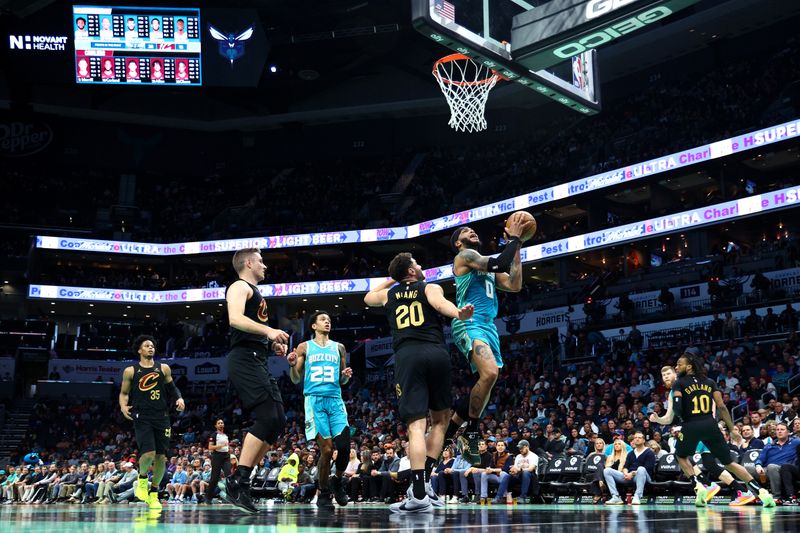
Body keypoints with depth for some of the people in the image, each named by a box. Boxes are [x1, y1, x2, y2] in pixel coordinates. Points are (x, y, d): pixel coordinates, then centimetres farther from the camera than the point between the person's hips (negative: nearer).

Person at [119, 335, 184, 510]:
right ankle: (142, 478, 12)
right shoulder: (130, 371, 5)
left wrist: (179, 398, -1)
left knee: (161, 457, 0)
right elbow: (123, 393, 12)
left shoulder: (164, 369, 9)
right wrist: (123, 406, -7)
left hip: (161, 418, 3)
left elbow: (172, 388, 19)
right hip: (142, 418, -3)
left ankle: (154, 494, 19)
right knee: (148, 453, -21)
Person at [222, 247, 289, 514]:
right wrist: (268, 330, -31)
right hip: (245, 360, -10)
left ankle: (242, 480, 8)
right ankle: (238, 482, -18)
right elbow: (235, 318, -21)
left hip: (258, 362, 10)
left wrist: (273, 343, 17)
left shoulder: (255, 292, 27)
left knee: (277, 420, 6)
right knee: (266, 418, -19)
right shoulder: (240, 286, -3)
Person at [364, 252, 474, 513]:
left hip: (406, 356, 1)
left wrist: (391, 280, 51)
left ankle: (419, 493, -21)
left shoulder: (388, 294, 24)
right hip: (436, 353, -1)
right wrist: (459, 314, -28)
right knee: (440, 419, 17)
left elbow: (367, 298, 47)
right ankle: (424, 481, 7)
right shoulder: (430, 288, 15)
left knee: (416, 424, -7)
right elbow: (440, 304, -9)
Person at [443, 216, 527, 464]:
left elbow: (514, 285, 19)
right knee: (490, 373, -29)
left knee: (486, 380, 5)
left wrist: (517, 248, 20)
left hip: (488, 326, 10)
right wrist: (514, 238, -4)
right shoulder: (465, 256, 1)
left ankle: (448, 430, 16)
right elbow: (500, 263, -14)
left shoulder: (487, 266, 28)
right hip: (469, 323, -10)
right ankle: (471, 431, -13)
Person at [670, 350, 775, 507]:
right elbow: (721, 406, 8)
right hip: (710, 424, 4)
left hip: (691, 426, -3)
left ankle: (698, 486, 3)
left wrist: (677, 425, -4)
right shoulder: (709, 382, 15)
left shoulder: (679, 384, 3)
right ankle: (761, 491, 2)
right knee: (728, 462, 12)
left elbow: (677, 406, -13)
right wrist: (731, 427, 13)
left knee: (681, 456, 24)